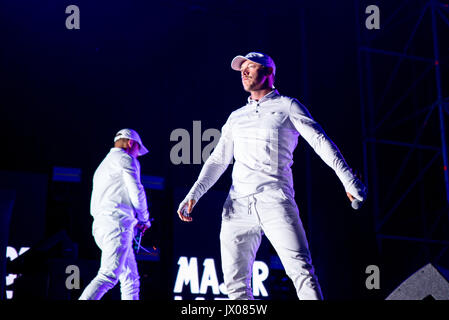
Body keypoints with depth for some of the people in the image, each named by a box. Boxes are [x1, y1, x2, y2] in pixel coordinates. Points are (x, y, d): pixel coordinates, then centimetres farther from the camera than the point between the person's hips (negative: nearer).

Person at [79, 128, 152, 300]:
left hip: (100, 225, 10)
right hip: (116, 223, -10)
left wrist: (133, 221, 23)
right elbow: (136, 192, -8)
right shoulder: (126, 159, 2)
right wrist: (144, 219, 8)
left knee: (131, 279, 10)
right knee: (108, 276, -19)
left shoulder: (102, 165, 29)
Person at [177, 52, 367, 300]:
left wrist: (348, 179, -12)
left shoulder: (287, 106, 11)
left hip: (275, 200, -5)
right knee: (235, 281, -2)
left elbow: (320, 141, 0)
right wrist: (193, 194, 9)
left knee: (300, 268, -20)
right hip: (238, 204, 5)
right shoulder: (236, 117, 25)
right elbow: (218, 160, 24)